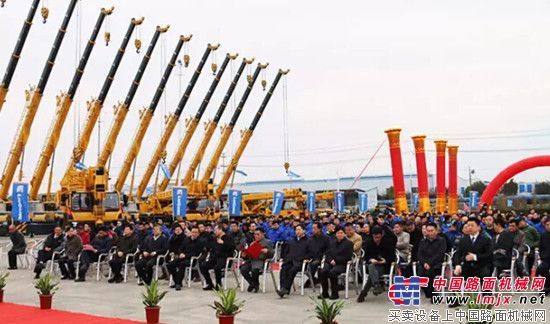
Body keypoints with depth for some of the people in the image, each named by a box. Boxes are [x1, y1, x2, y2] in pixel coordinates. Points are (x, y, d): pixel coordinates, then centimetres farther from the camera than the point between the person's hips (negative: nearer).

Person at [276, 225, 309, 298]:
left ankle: (285, 288, -37)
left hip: (300, 262, -4)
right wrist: (285, 258, 12)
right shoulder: (291, 241, 31)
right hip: (289, 261, 4)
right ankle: (283, 288, -40)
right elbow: (286, 252, 32)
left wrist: (303, 258, -12)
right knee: (284, 269, -29)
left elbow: (310, 253, 5)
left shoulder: (307, 242, 14)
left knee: (292, 270, -34)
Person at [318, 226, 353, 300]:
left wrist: (335, 261, -9)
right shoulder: (332, 242, 20)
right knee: (322, 271, -25)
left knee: (332, 272, -34)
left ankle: (335, 294, -23)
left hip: (342, 264, -5)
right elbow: (328, 253, 18)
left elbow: (348, 257, -5)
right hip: (331, 263, 5)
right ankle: (325, 293, -15)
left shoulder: (348, 243, 4)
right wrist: (330, 260, -5)